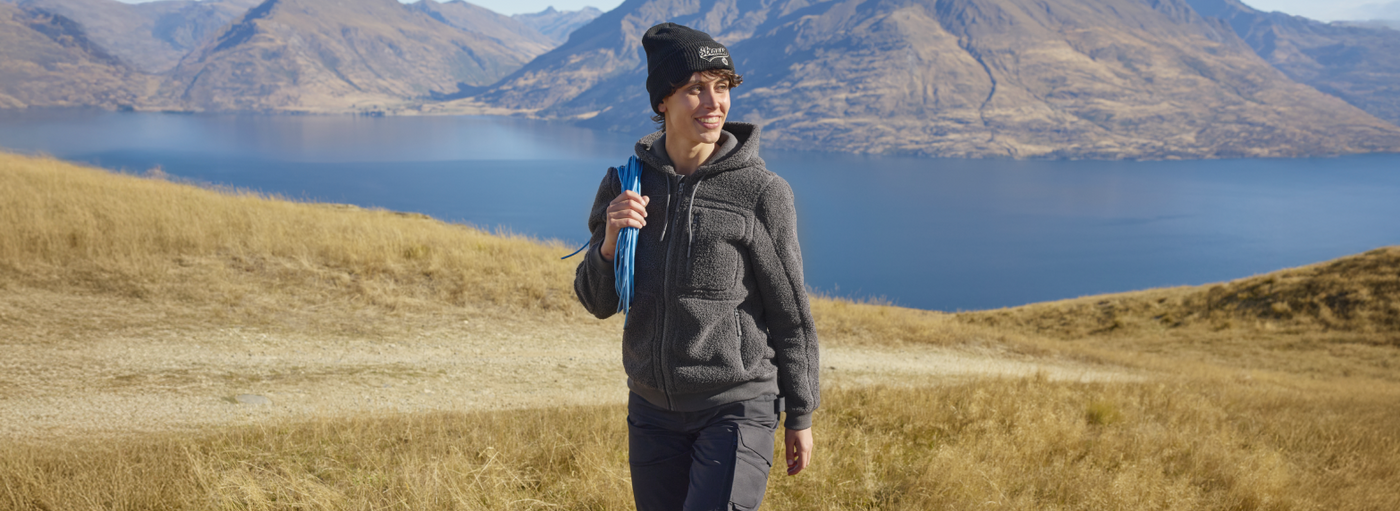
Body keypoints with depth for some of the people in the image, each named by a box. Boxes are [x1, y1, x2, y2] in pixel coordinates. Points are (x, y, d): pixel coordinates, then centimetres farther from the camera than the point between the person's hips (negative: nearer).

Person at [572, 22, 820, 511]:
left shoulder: (762, 192, -10)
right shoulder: (626, 182, 1)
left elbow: (791, 314, -4)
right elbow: (599, 303, 6)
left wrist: (800, 417, 1)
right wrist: (611, 240, -14)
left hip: (738, 406, -4)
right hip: (652, 407, 5)